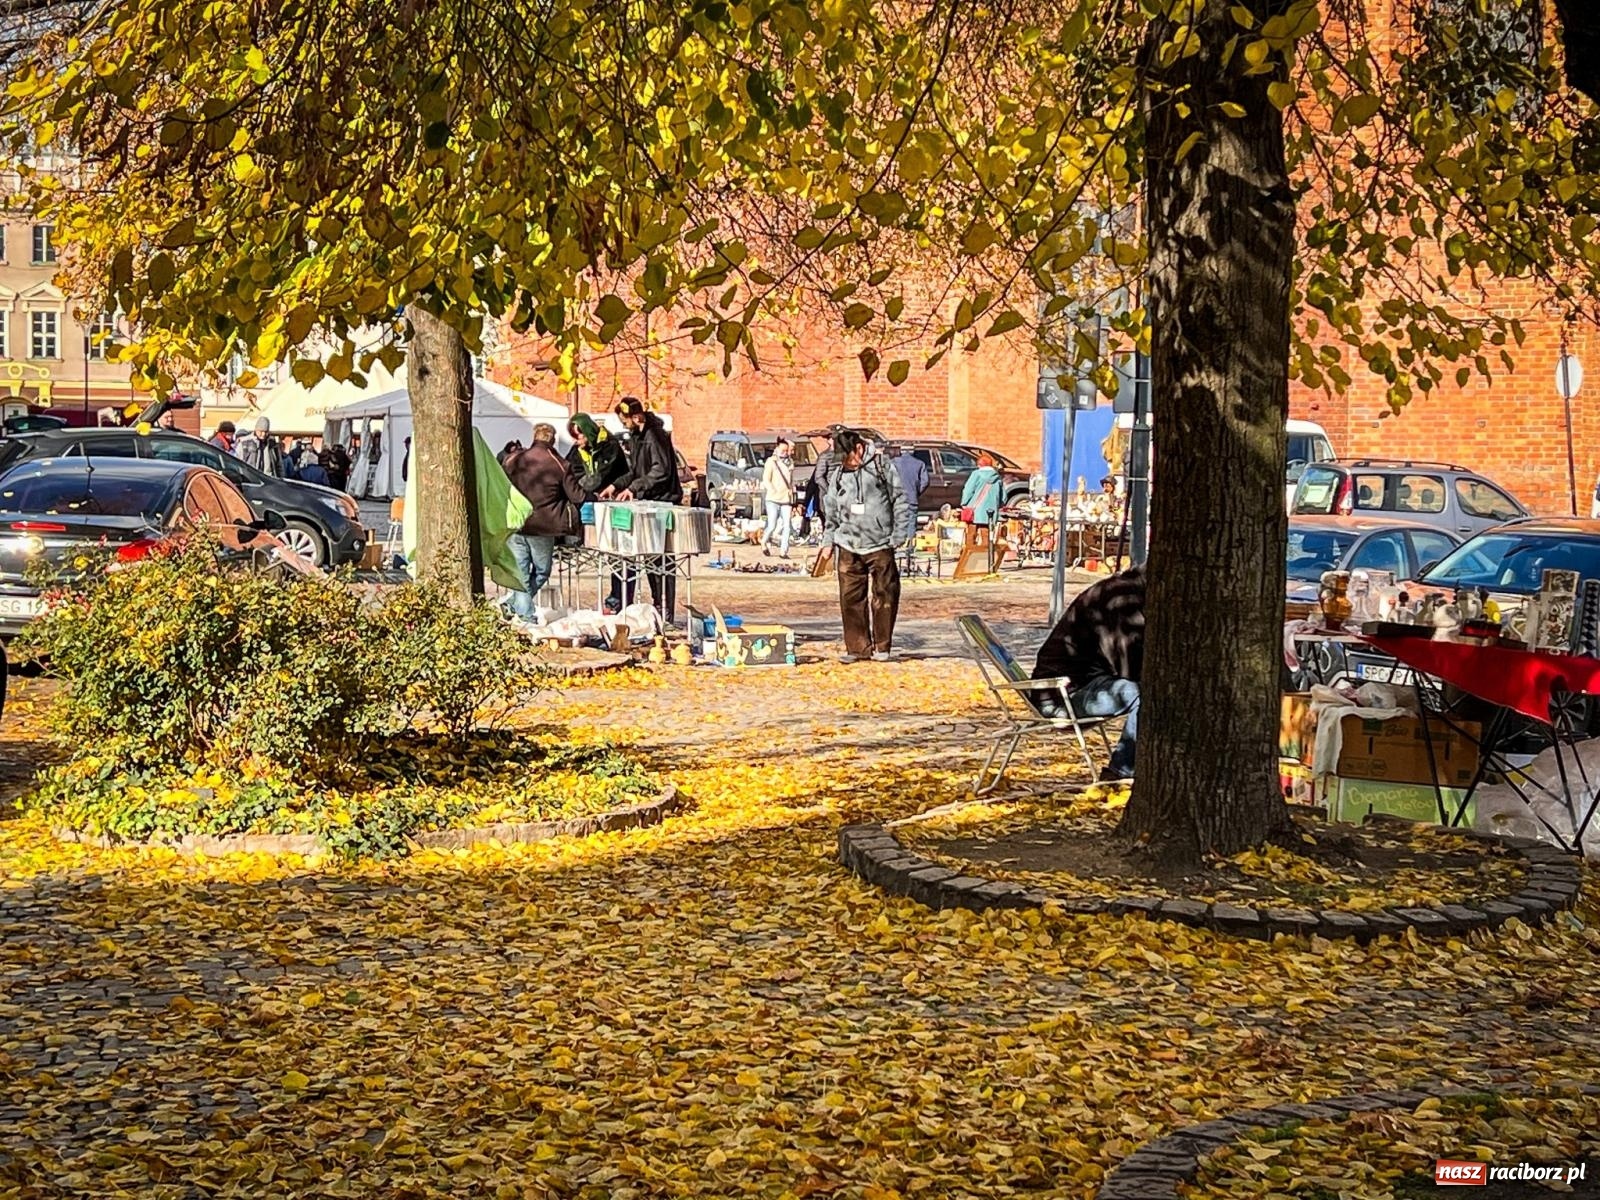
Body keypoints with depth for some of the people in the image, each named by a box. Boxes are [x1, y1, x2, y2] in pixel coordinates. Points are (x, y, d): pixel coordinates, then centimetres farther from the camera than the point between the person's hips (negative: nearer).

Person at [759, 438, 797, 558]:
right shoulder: (771, 461, -2)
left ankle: (783, 551, 1)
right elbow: (766, 480, -5)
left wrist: (792, 492, 11)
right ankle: (764, 542, 21)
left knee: (786, 525, -3)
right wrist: (774, 492, -11)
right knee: (772, 525, -7)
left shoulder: (790, 462, 13)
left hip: (786, 499, 4)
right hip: (773, 499, -4)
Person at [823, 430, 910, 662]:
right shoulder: (838, 477, 10)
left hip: (880, 546, -3)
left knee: (884, 596, 1)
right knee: (851, 598, 1)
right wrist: (831, 541, 15)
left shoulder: (882, 469, -1)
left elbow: (900, 501, 1)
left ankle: (883, 646, 12)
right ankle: (857, 646, 9)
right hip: (849, 547, 3)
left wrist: (899, 534, -3)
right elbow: (832, 512, 19)